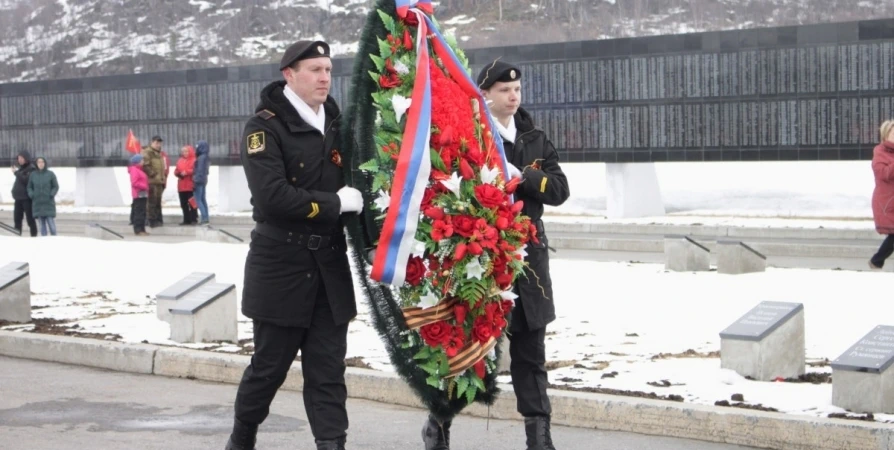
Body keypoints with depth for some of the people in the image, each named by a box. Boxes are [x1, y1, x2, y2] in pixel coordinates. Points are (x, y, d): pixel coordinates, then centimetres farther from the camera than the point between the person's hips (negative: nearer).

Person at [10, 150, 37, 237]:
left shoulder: (31, 169, -10)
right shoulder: (20, 168, 15)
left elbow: (26, 180, -23)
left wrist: (17, 173, -19)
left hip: (27, 198, -8)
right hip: (18, 197, 8)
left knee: (30, 218, -3)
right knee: (17, 218, 9)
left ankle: (34, 236, 3)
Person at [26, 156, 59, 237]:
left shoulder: (50, 174, -3)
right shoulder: (33, 174, 3)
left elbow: (56, 187, 1)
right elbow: (29, 187, 10)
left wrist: (51, 195, -14)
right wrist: (31, 195, -8)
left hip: (49, 203, -2)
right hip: (37, 203, 2)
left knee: (51, 223, -7)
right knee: (42, 224, 3)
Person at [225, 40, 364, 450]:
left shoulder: (335, 124, 10)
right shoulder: (264, 127, -9)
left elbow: (354, 185, 22)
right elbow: (272, 196, -21)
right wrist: (335, 203, -18)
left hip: (331, 263, 5)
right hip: (280, 265, -5)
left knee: (328, 368, 3)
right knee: (270, 364, 7)